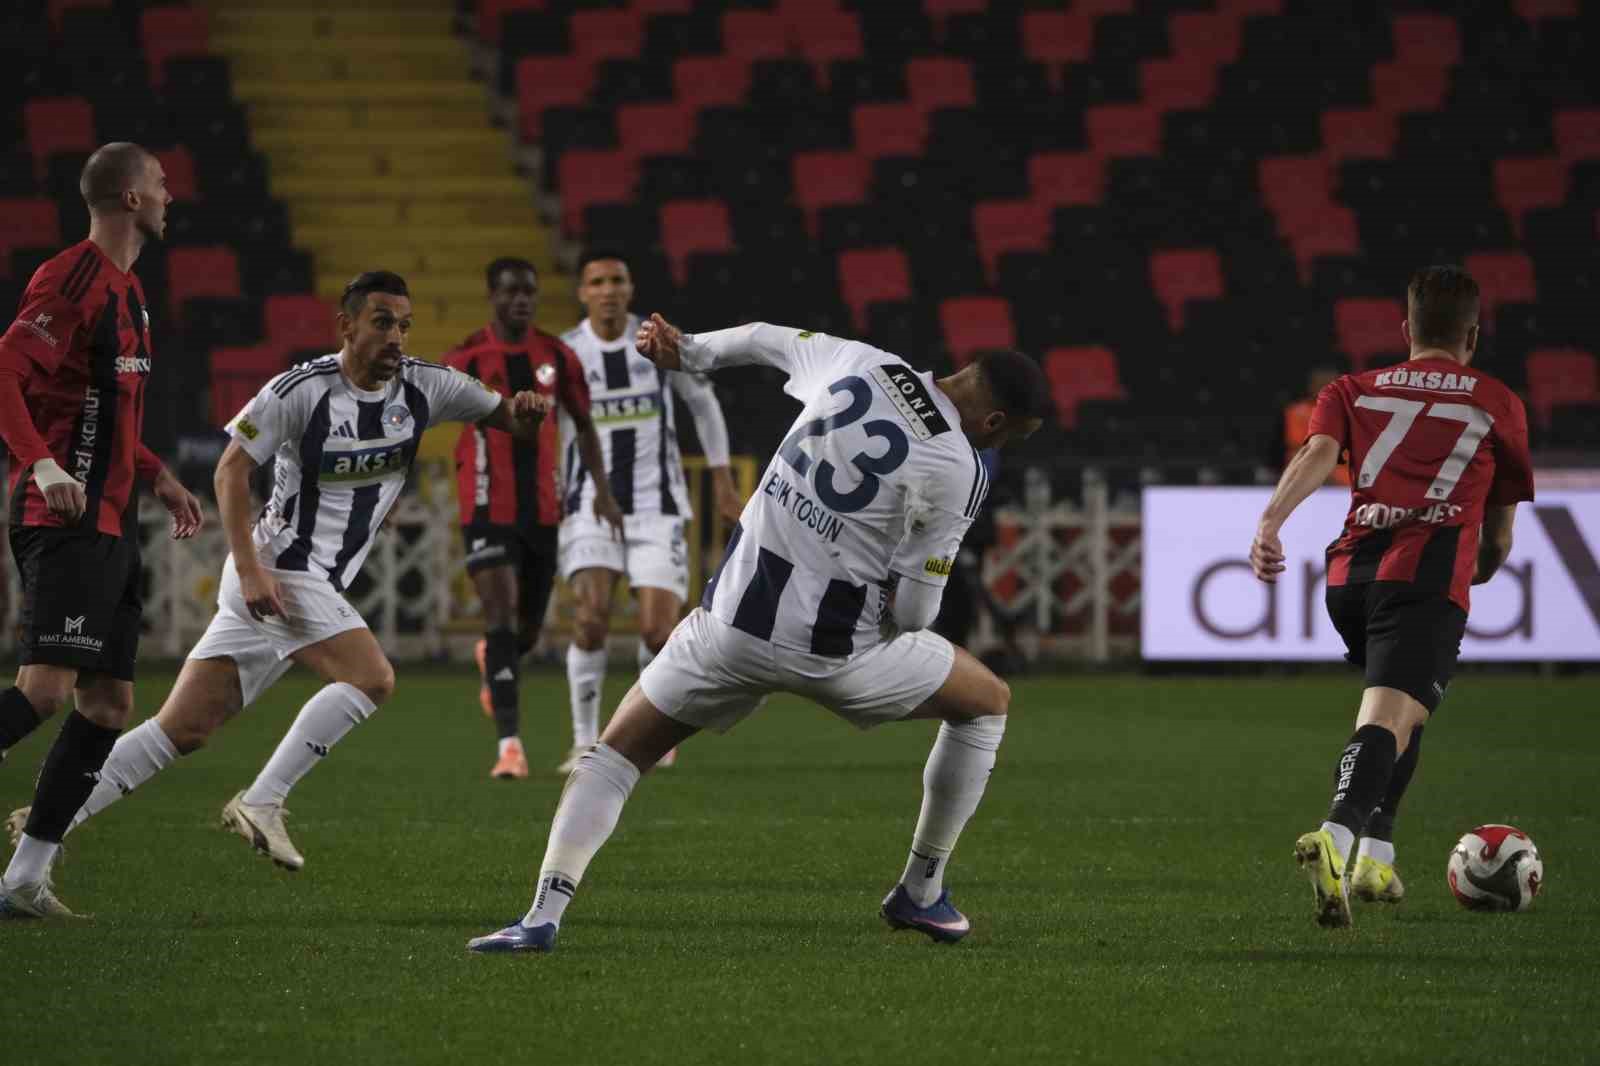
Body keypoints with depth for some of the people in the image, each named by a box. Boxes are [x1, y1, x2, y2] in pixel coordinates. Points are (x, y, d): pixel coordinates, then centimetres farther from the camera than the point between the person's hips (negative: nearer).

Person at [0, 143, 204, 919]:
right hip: (64, 521, -10)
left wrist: (157, 477, 27)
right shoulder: (72, 279, -11)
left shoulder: (124, 290, 19)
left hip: (108, 526, 10)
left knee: (108, 703, 6)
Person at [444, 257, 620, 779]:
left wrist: (602, 490, 11)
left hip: (542, 510, 4)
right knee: (501, 615, -15)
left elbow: (583, 424, 16)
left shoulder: (557, 357, 3)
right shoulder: (466, 359, -7)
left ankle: (494, 660, 51)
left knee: (529, 625, 13)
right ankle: (509, 744, -16)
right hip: (487, 513, -4)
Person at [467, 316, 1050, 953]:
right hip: (835, 649, -3)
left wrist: (688, 352, 37)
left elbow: (767, 340, 19)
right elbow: (910, 612, -9)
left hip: (733, 620, 3)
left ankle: (544, 915, -3)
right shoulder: (960, 475, -12)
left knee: (618, 750, 16)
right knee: (988, 702, 21)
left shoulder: (859, 364, 0)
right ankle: (921, 893, 27)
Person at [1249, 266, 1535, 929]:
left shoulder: (1355, 391, 23)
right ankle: (1339, 834, -46)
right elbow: (1500, 536, 25)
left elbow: (1318, 452, 0)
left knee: (1404, 703, 28)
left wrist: (1270, 521, -14)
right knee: (1390, 718, -19)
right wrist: (1482, 568, 46)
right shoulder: (1498, 404, 21)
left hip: (1350, 574, 4)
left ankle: (1375, 857, 20)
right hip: (1431, 576, -4)